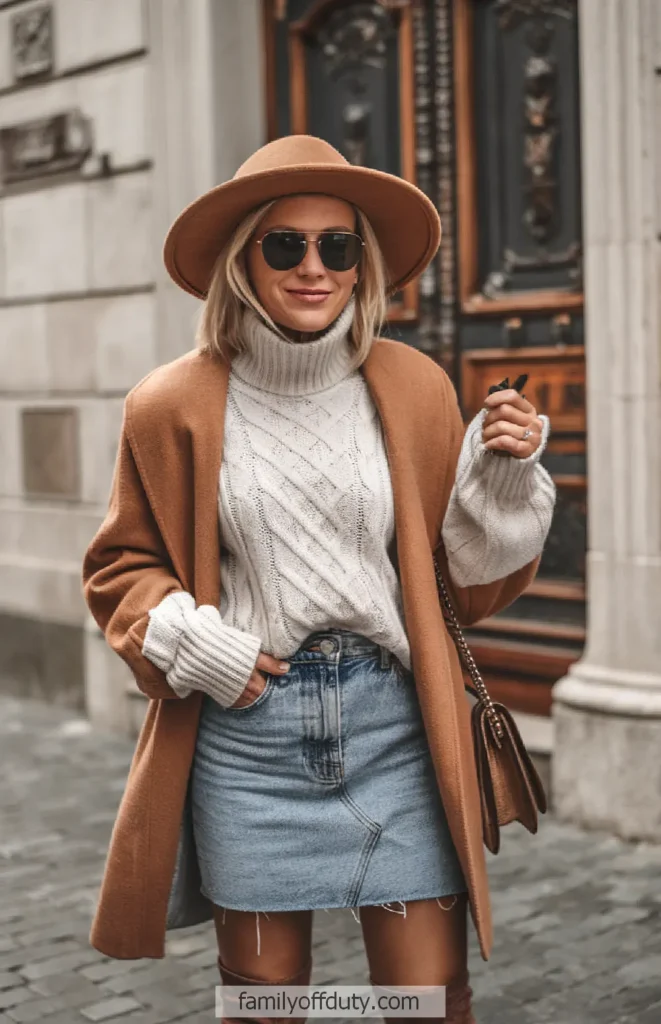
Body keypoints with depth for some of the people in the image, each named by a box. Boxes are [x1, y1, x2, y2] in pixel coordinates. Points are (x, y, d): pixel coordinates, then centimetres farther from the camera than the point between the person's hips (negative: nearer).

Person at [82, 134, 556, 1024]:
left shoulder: (415, 388, 3)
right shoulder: (174, 406, -1)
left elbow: (473, 585, 7)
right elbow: (120, 564, 12)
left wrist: (502, 478, -9)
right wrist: (178, 635, -7)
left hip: (396, 727, 1)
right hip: (244, 733, 0)